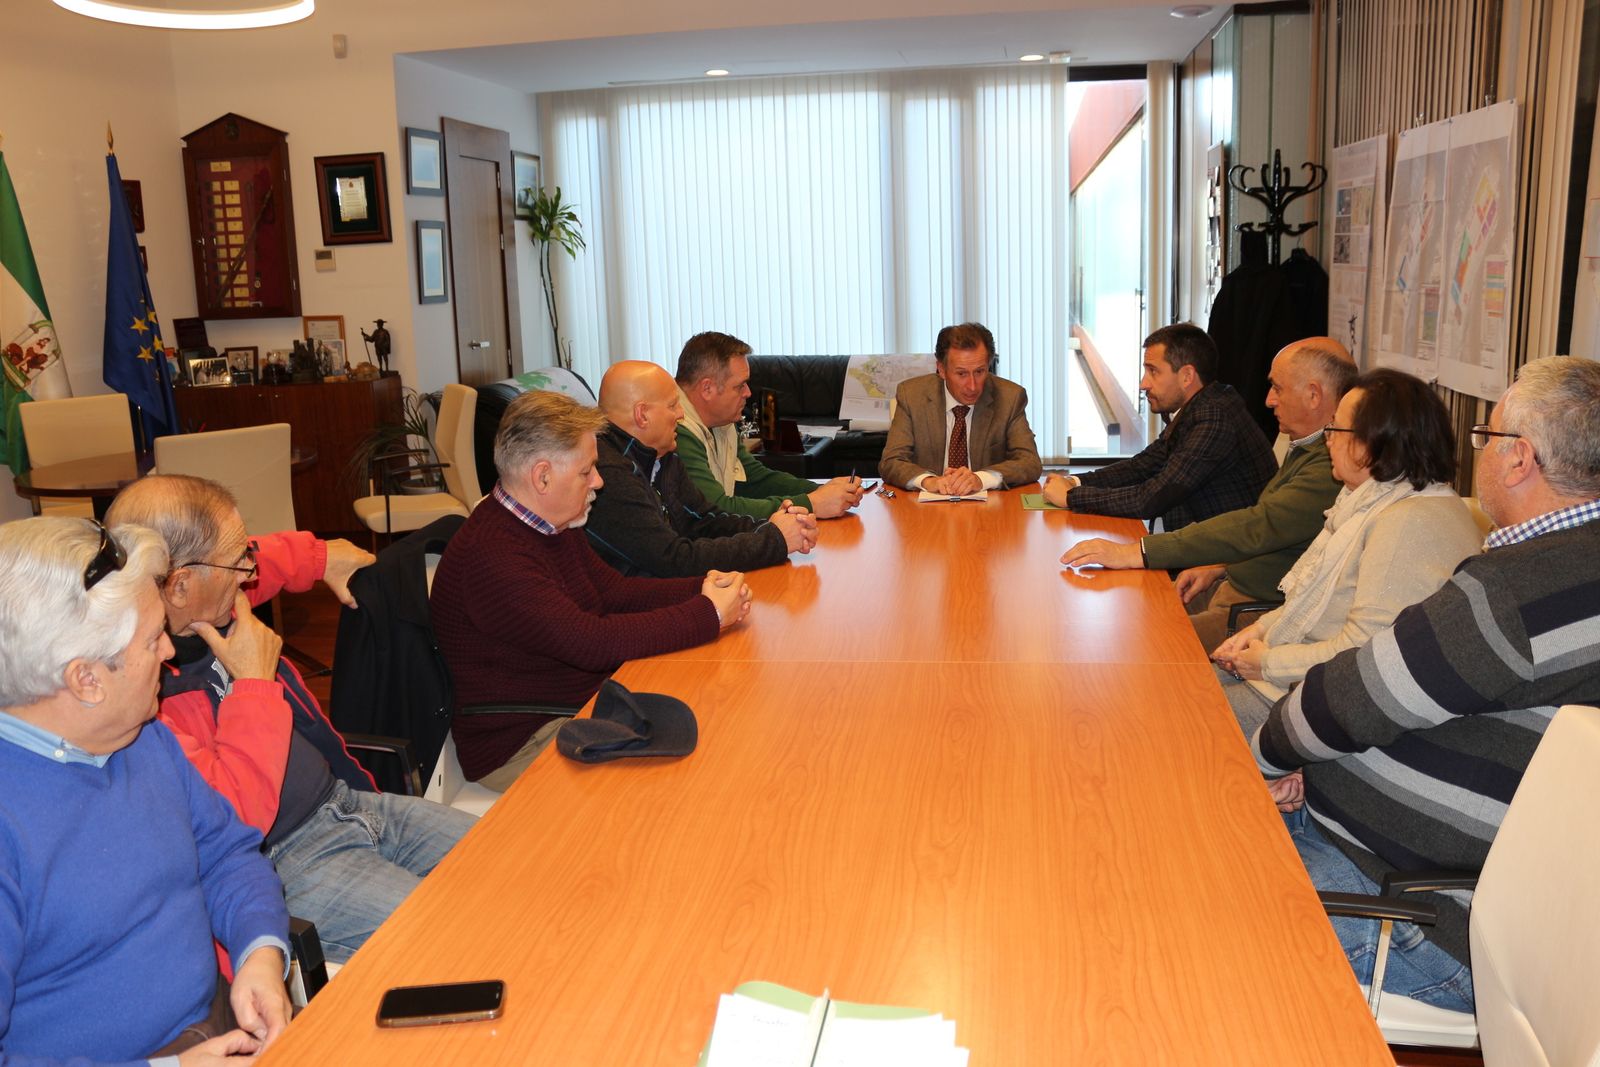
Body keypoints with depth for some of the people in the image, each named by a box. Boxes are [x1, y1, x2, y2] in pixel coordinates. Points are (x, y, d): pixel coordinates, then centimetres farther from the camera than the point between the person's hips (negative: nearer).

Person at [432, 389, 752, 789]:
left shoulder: (554, 526, 7)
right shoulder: (491, 556, -27)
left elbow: (614, 592, 11)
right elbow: (594, 643, -33)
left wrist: (703, 589, -6)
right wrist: (709, 614, -25)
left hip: (585, 703, 10)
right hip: (519, 748, -10)